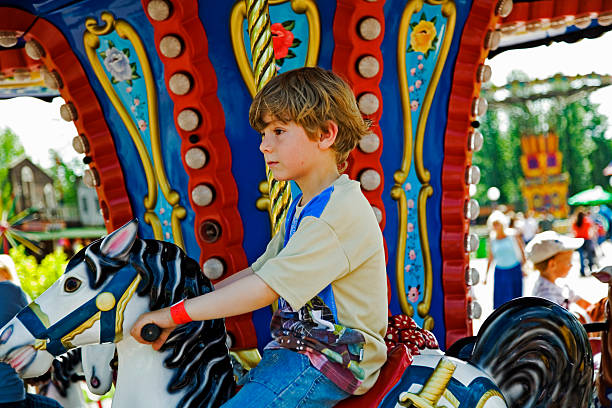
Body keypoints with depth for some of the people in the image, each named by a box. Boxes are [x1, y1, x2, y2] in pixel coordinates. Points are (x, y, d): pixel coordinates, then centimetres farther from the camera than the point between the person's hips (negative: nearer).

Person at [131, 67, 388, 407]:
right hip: (296, 347, 10)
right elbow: (258, 272, 15)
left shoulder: (340, 212, -20)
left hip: (336, 361, -10)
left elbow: (266, 288, -23)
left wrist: (176, 313, -18)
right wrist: (186, 308, 6)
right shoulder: (303, 207, 14)